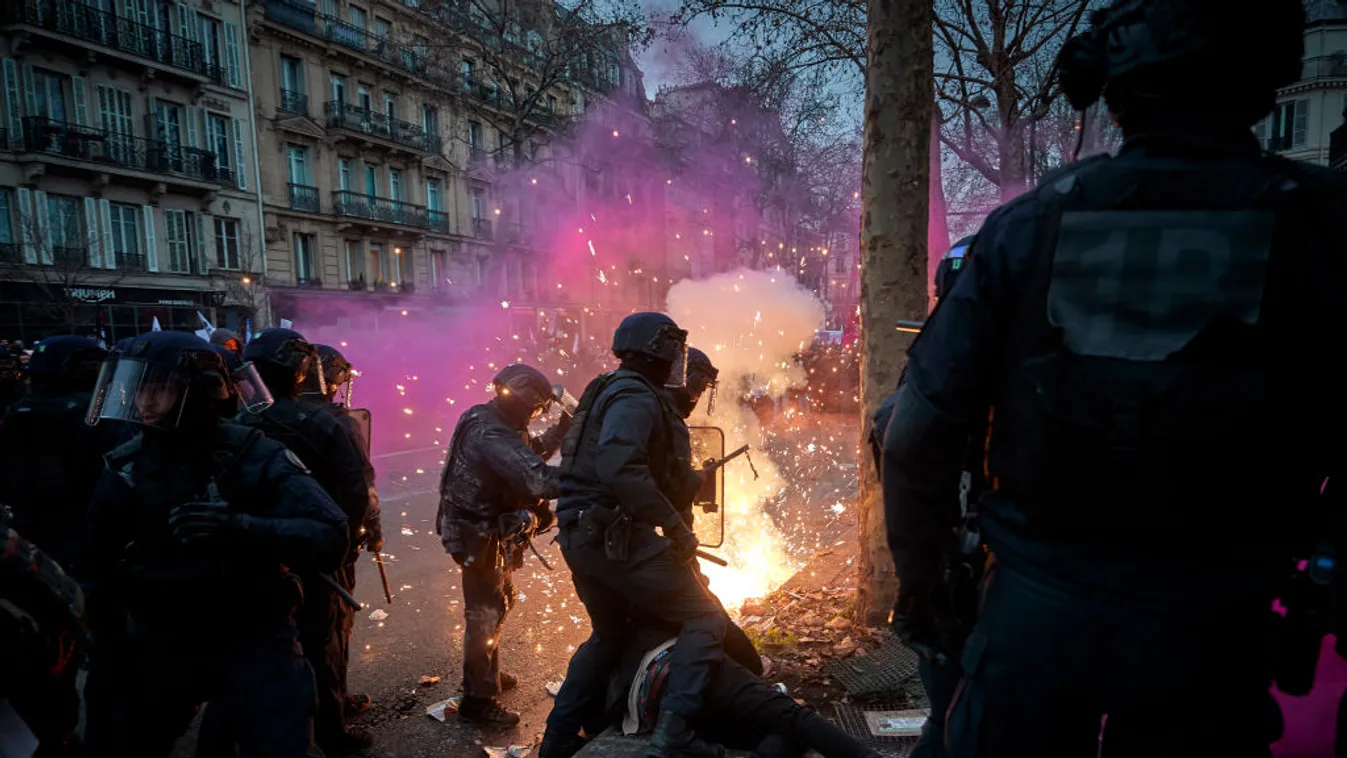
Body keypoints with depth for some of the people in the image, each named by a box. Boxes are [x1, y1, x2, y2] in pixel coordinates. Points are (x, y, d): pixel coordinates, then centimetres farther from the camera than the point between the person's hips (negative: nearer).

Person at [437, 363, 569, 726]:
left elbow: (527, 455, 13)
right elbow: (537, 480, -40)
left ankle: (488, 673, 41)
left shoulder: (493, 422, 3)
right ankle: (477, 700, 15)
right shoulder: (491, 434, -30)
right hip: (480, 536, -11)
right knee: (486, 613, 1)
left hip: (487, 530, 11)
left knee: (499, 602, 24)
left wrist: (560, 431, 1)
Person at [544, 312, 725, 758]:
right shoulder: (635, 397, -13)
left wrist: (697, 480, 27)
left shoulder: (613, 392, 19)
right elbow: (620, 468, -31)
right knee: (704, 620, -2)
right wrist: (674, 525, -28)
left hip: (582, 537, 10)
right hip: (617, 538, -10)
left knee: (607, 636, 27)